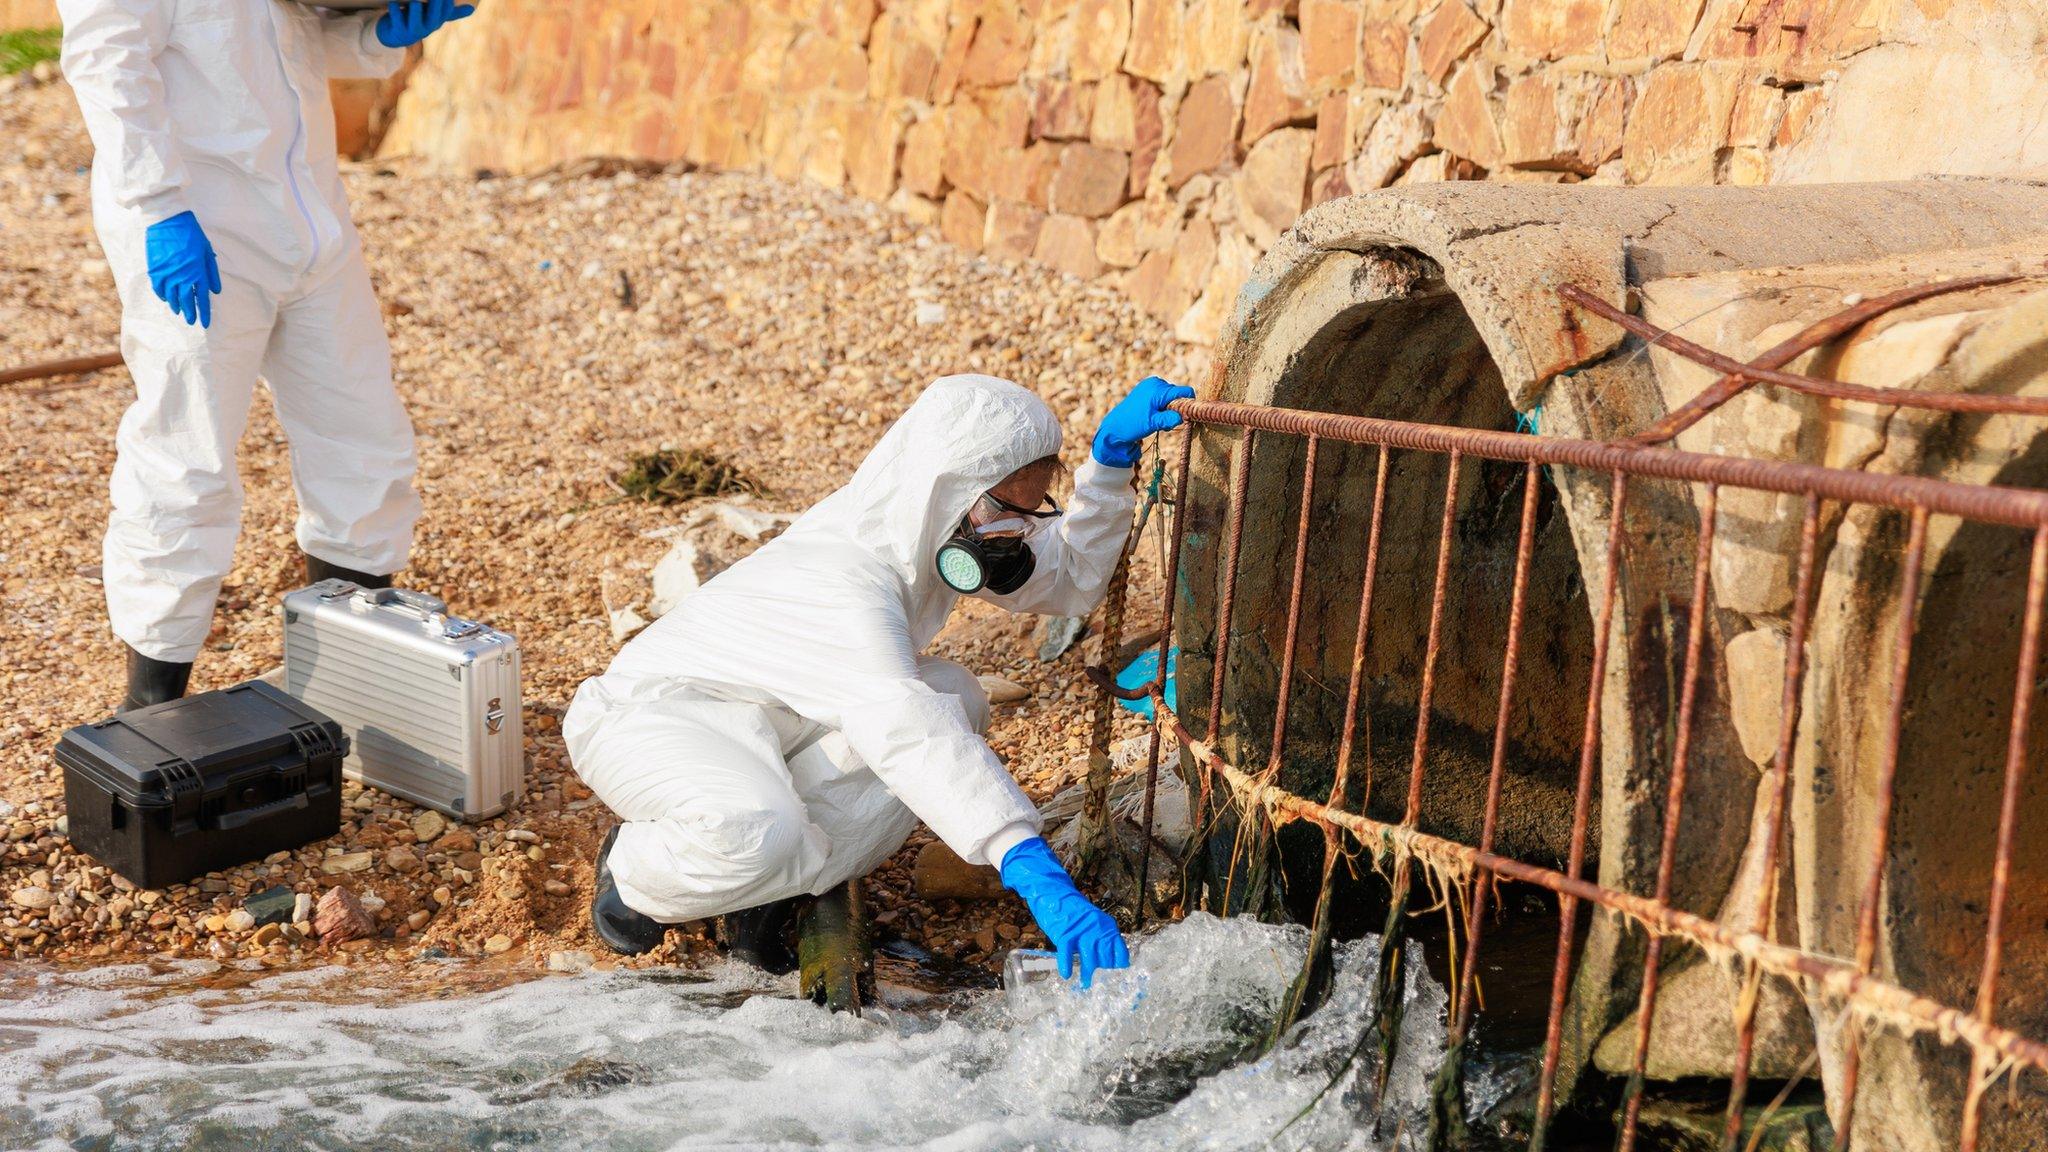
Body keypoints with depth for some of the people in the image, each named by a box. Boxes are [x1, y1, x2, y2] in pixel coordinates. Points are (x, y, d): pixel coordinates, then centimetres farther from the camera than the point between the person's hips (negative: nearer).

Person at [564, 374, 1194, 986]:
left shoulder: (925, 530, -7)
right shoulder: (841, 579, -35)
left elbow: (1069, 578, 3)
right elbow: (907, 734, -50)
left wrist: (1112, 455, -13)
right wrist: (1039, 875, -58)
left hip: (762, 723, 8)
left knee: (954, 698, -14)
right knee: (756, 834, -41)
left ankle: (769, 894, -6)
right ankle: (634, 875, -2)